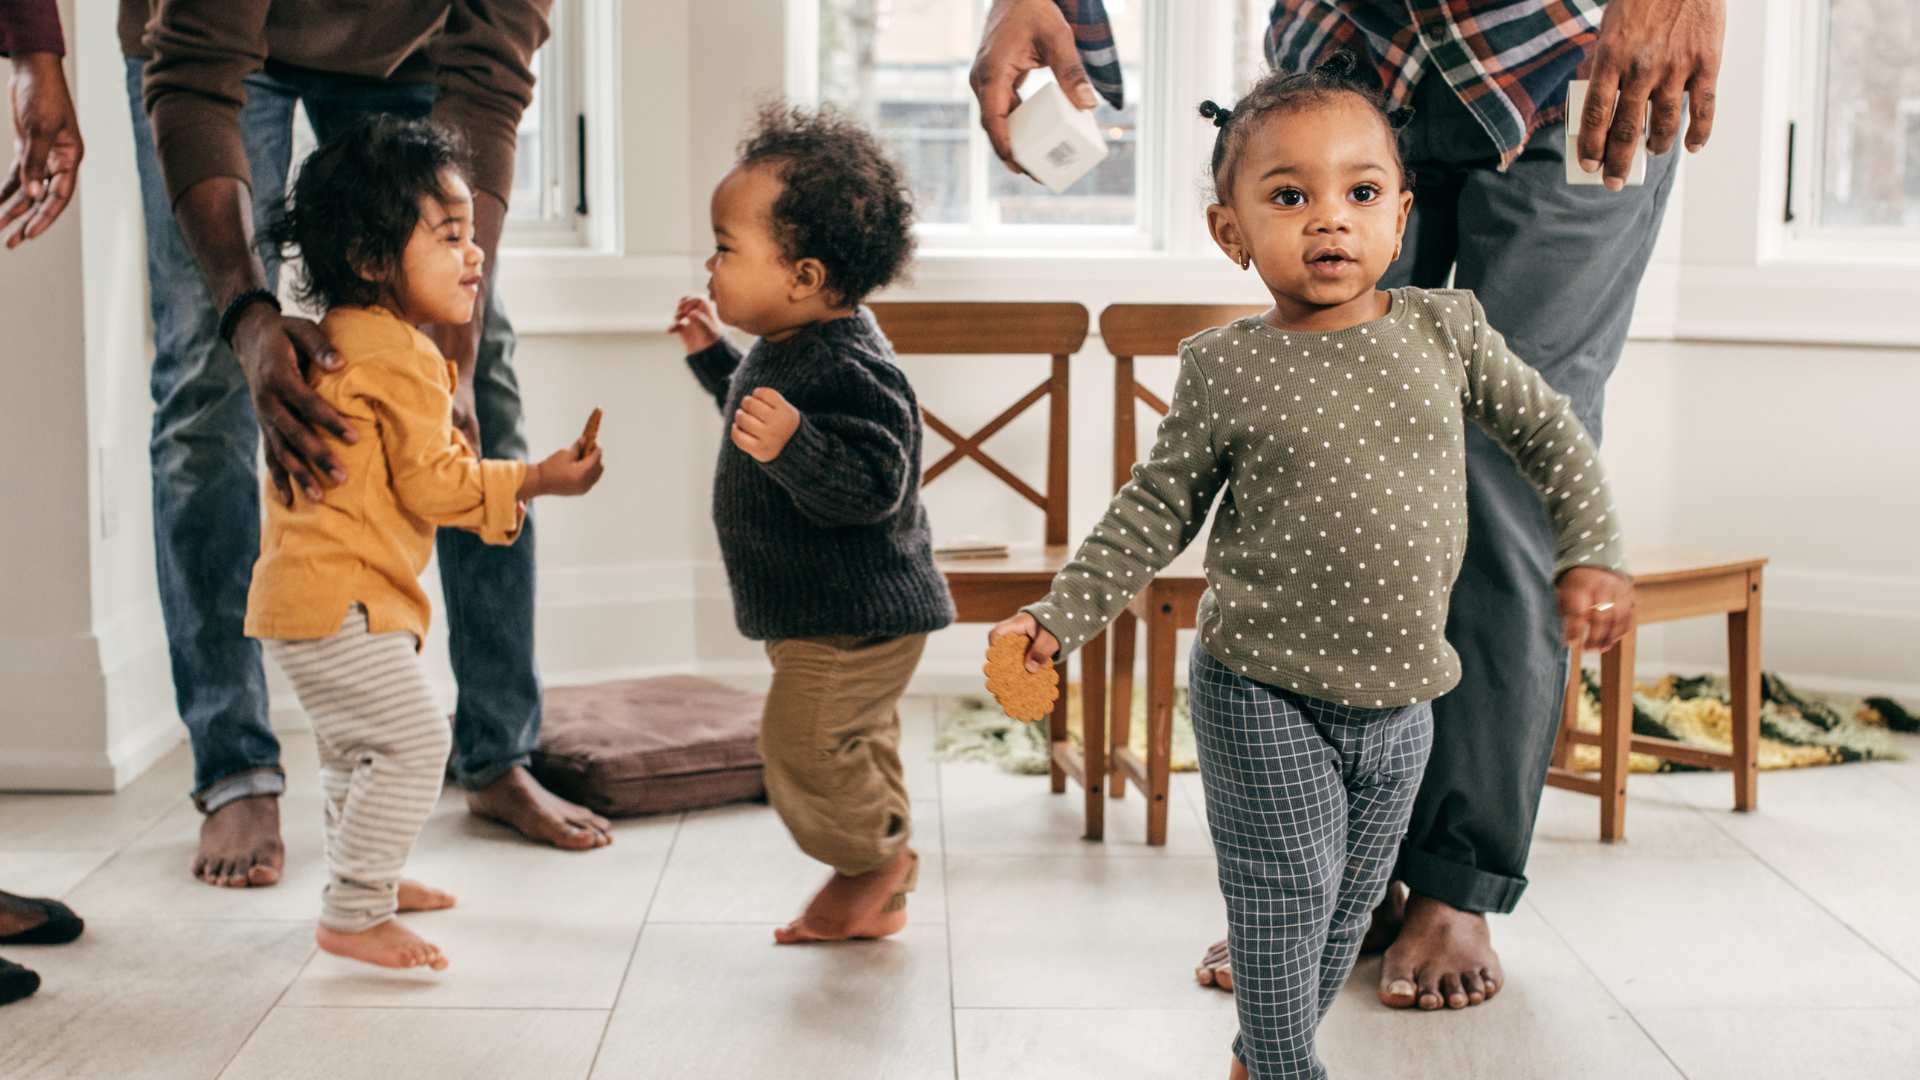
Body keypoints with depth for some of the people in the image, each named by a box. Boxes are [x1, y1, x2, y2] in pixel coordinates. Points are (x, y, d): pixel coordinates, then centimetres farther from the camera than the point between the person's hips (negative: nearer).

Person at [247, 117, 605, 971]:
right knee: (413, 739, -11)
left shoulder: (331, 339, 16)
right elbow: (430, 482, -18)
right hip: (341, 598, -11)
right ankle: (352, 915, -7)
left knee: (356, 741, 24)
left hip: (304, 594, 11)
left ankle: (365, 878, 39)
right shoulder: (404, 358, -17)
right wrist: (535, 480, -10)